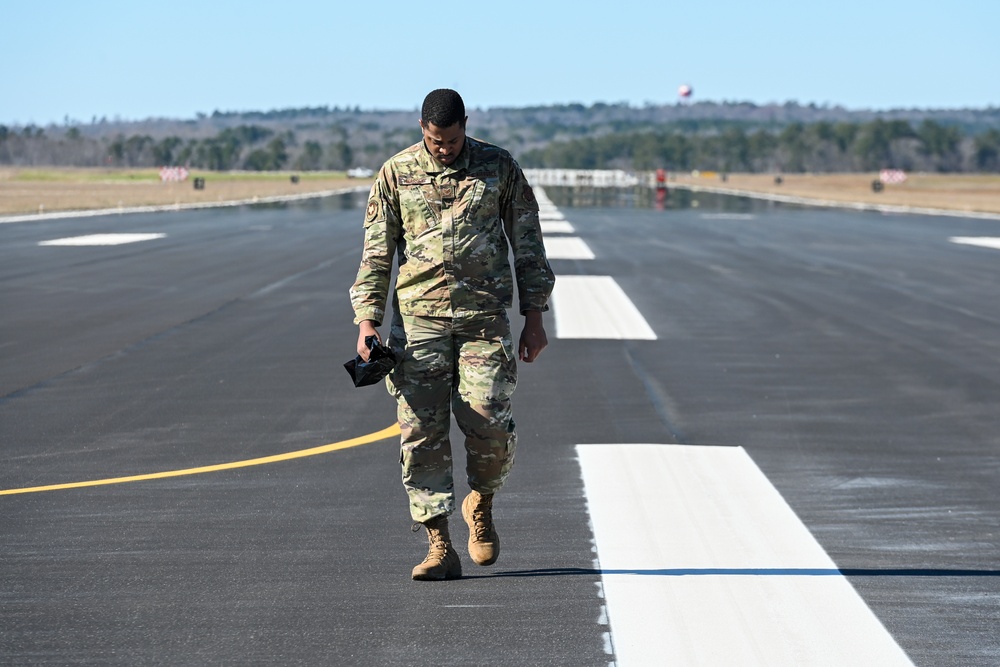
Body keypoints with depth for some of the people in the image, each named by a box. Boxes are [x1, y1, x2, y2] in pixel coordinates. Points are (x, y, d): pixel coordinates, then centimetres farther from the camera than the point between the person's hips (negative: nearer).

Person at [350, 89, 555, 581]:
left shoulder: (499, 168, 6)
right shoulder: (396, 174, 6)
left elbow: (527, 245, 11)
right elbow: (376, 252, 8)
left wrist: (534, 316, 6)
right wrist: (367, 320, -1)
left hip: (484, 319, -1)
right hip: (417, 320, 1)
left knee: (489, 426, -11)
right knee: (422, 434, -5)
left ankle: (481, 505, 20)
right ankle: (439, 548, -1)